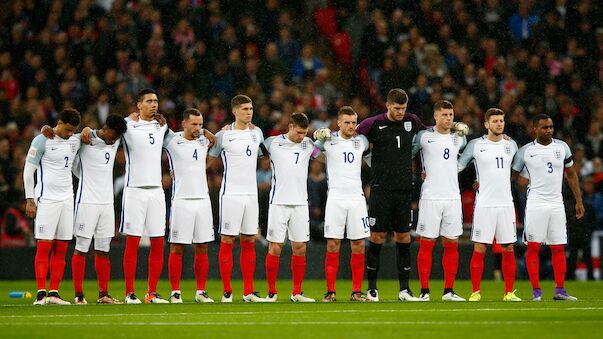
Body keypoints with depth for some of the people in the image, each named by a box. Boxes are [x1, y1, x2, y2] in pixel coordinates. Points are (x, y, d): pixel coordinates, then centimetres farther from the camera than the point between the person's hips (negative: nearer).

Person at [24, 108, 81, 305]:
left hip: (67, 199, 6)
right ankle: (41, 293, -9)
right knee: (44, 247, -8)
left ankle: (54, 293, 6)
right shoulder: (42, 141, -7)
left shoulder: (75, 141, 10)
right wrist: (30, 200, -8)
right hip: (46, 199, -6)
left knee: (61, 249, 3)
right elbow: (28, 170, -5)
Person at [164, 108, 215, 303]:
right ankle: (175, 292, 2)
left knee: (202, 248, 6)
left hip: (203, 200, 4)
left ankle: (201, 291, 11)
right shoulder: (171, 141, -3)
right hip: (181, 201, -4)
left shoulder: (204, 141, 11)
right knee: (177, 248, -2)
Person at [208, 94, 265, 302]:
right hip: (230, 194, -5)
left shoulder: (257, 133, 10)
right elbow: (209, 159, 6)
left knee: (249, 242, 6)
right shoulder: (224, 135, -3)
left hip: (251, 193, 5)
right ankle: (227, 291, 0)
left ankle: (248, 291, 9)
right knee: (227, 241, -3)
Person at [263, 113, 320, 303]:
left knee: (300, 248, 3)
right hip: (278, 203, -3)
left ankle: (297, 293, 11)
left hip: (301, 203, 3)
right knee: (275, 248, -3)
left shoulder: (308, 144, 7)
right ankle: (271, 293, 4)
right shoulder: (272, 143, 1)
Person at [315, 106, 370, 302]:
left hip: (357, 197, 3)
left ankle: (357, 292, 6)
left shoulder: (361, 141, 10)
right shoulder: (328, 141, 2)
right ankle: (330, 292, 0)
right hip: (335, 198, -3)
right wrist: (319, 137, 1)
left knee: (359, 246, 0)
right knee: (333, 245, -4)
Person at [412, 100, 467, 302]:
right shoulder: (424, 136, -2)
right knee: (426, 244, -3)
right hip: (431, 197, -4)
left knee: (452, 245, 4)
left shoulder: (459, 139, 11)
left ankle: (449, 291, 9)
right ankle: (424, 291, 1)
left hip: (453, 197, 4)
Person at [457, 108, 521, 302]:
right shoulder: (475, 145, 1)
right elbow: (457, 166, 5)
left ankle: (509, 293, 9)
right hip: (484, 204, -3)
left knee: (508, 249, 3)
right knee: (479, 249, -4)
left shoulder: (511, 145, 11)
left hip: (506, 204, 3)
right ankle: (475, 292, 2)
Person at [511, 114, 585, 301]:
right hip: (535, 203, -3)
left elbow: (571, 175, 15)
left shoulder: (562, 147, 6)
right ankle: (536, 291, -3)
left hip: (556, 204, 3)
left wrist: (579, 201, 12)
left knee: (559, 248, 3)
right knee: (533, 247, -6)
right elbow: (512, 175, 9)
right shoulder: (525, 151, -1)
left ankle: (560, 290, 8)